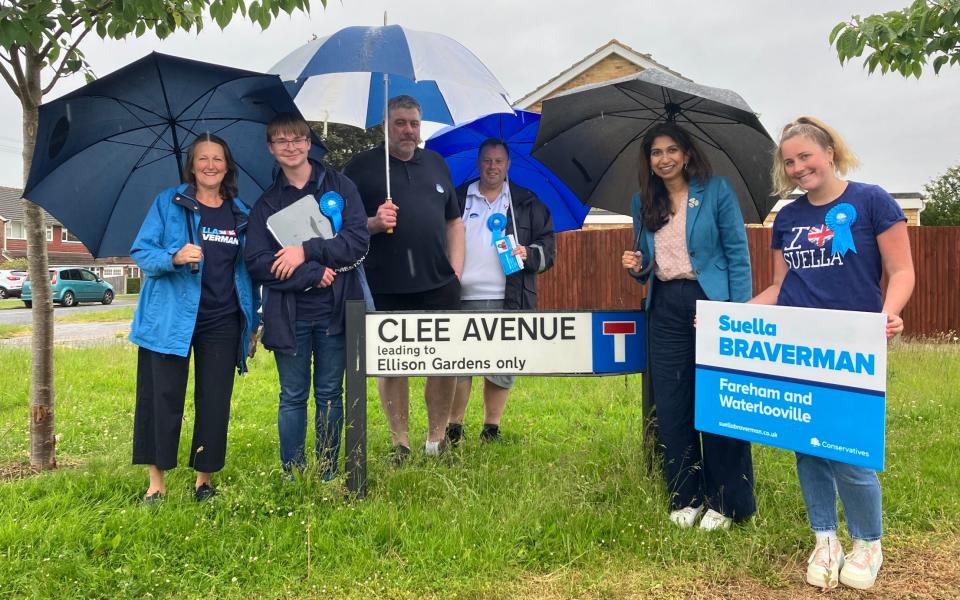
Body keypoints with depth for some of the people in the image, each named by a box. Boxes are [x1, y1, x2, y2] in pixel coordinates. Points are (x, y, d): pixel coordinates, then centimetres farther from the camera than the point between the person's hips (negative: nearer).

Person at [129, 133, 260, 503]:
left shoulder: (241, 213, 11)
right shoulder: (168, 203, 3)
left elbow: (248, 271, 15)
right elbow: (140, 253, -1)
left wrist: (253, 324, 12)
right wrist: (174, 257, -22)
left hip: (222, 323, 3)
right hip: (171, 319, -2)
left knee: (215, 401, 5)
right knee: (163, 398, 0)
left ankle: (204, 477, 20)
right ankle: (156, 479, 13)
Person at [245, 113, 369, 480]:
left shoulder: (340, 187, 6)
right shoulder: (266, 203, 8)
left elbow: (358, 241, -5)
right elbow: (256, 263, -3)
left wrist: (306, 250, -14)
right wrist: (313, 275, -13)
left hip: (334, 309, 0)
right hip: (289, 314, 1)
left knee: (330, 394, 8)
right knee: (293, 396, 7)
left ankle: (328, 473, 19)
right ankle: (292, 476, 18)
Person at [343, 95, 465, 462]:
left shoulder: (435, 163, 17)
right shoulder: (362, 166, 4)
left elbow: (453, 222, 18)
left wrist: (456, 270, 8)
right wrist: (373, 223, -18)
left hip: (439, 284, 3)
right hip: (385, 289, -3)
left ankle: (437, 439, 21)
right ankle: (401, 443, 20)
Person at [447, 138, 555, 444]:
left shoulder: (527, 202, 12)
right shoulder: (457, 198, 13)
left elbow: (548, 247, 10)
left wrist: (528, 254, -11)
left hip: (507, 299, 0)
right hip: (463, 297, 0)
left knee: (502, 368, 2)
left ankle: (491, 427, 17)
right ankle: (454, 426, 15)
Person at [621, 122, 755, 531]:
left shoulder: (716, 191, 0)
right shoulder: (643, 203, 12)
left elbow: (738, 253, -3)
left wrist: (740, 312, -11)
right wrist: (638, 266, -5)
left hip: (711, 300, -4)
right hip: (666, 307, 4)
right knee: (670, 404, 5)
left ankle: (725, 502, 13)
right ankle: (685, 497, 20)